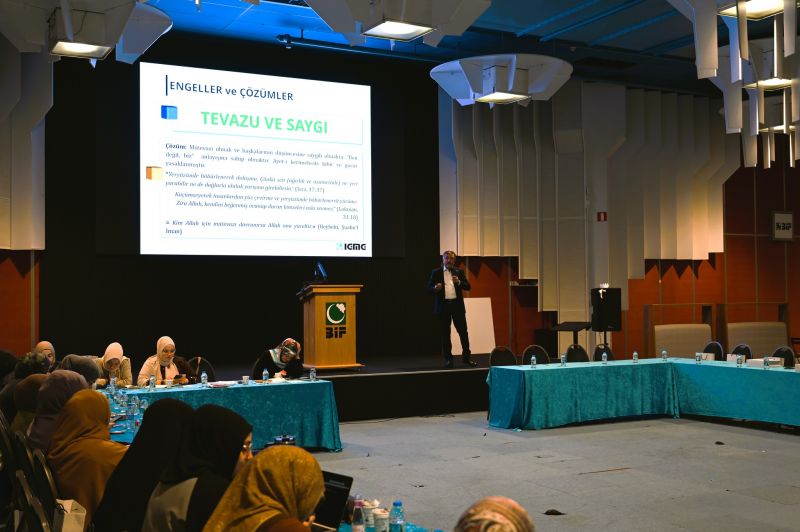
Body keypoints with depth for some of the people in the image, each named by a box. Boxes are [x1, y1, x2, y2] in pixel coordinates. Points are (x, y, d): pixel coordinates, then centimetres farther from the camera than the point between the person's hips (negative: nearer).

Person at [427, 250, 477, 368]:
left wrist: (459, 282, -15)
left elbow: (468, 286, 4)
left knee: (463, 331, 1)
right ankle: (448, 359, 9)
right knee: (445, 334, 1)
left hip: (457, 305, 1)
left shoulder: (459, 272, 10)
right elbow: (429, 288, 3)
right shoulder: (436, 272, 6)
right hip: (443, 306, -1)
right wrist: (435, 288, -19)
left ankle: (466, 357, 10)